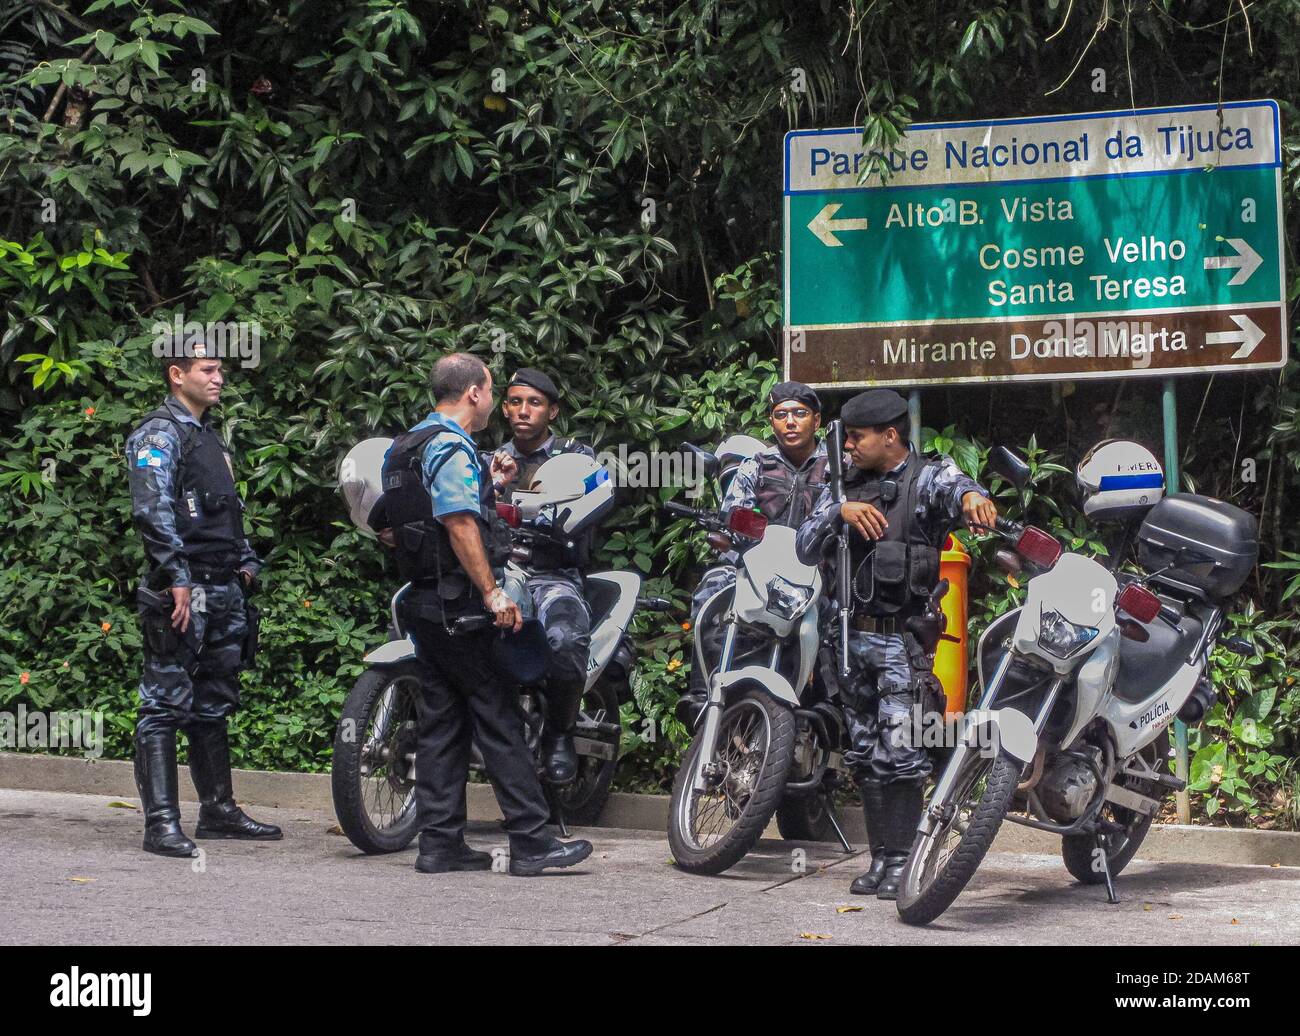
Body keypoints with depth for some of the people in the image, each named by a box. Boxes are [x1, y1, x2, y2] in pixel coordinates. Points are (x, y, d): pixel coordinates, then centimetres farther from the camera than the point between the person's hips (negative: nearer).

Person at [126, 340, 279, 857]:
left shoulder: (209, 436, 22)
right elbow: (152, 510, -20)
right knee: (166, 705, -9)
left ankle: (218, 810, 22)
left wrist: (246, 563, 18)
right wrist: (178, 580, -26)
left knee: (213, 706, 15)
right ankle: (161, 823, -11)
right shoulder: (159, 434, -8)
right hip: (181, 591, -10)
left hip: (223, 591, 10)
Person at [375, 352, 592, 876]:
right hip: (459, 604, -10)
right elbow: (460, 525, -24)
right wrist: (493, 593, -25)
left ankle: (439, 842, 9)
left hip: (423, 601, 10)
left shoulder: (408, 446, 16)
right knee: (500, 719, -6)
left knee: (442, 721, 10)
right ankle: (531, 841, -5)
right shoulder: (452, 447, -14)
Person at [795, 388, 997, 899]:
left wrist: (971, 497, -51)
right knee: (865, 755, 9)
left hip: (904, 637, -6)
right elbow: (806, 549, 4)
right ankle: (880, 858, 16)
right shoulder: (845, 485, 13)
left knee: (901, 753, -10)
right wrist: (839, 511, -14)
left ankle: (901, 861, -5)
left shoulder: (927, 477, -3)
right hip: (853, 635, 6)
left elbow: (955, 487, -27)